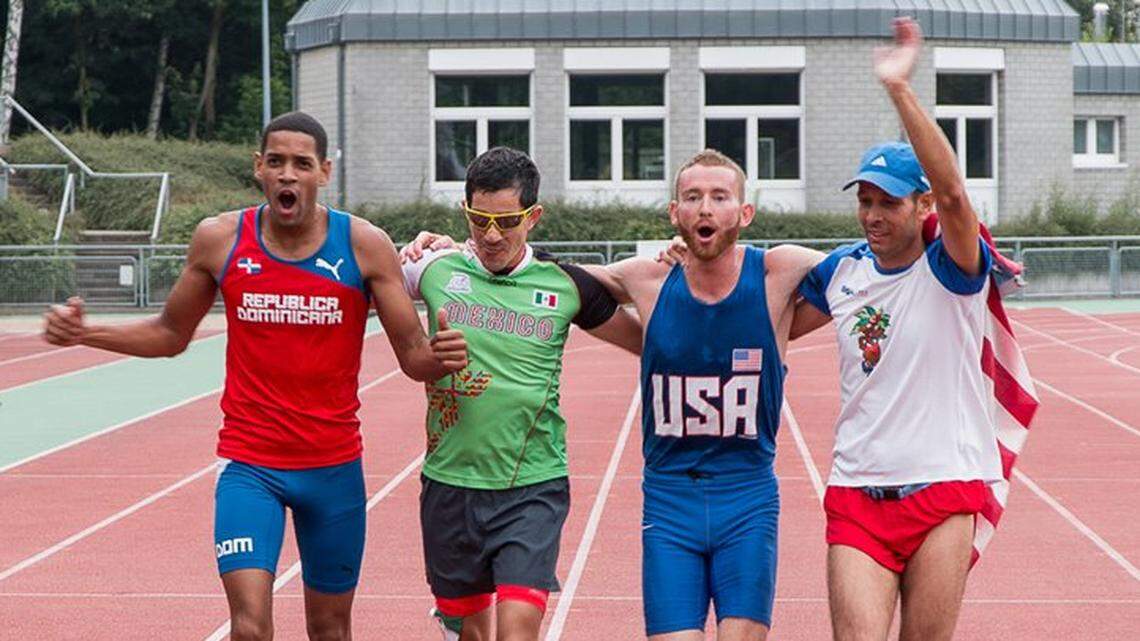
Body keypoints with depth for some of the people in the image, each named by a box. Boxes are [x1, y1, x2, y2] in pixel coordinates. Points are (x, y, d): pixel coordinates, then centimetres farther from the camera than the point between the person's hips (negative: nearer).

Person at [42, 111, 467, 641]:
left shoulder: (365, 247, -7)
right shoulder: (219, 239, -4)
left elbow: (413, 356, -4)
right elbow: (170, 335, 11)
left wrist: (442, 358, -28)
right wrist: (83, 333, -3)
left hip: (334, 467, 1)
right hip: (248, 464, -1)